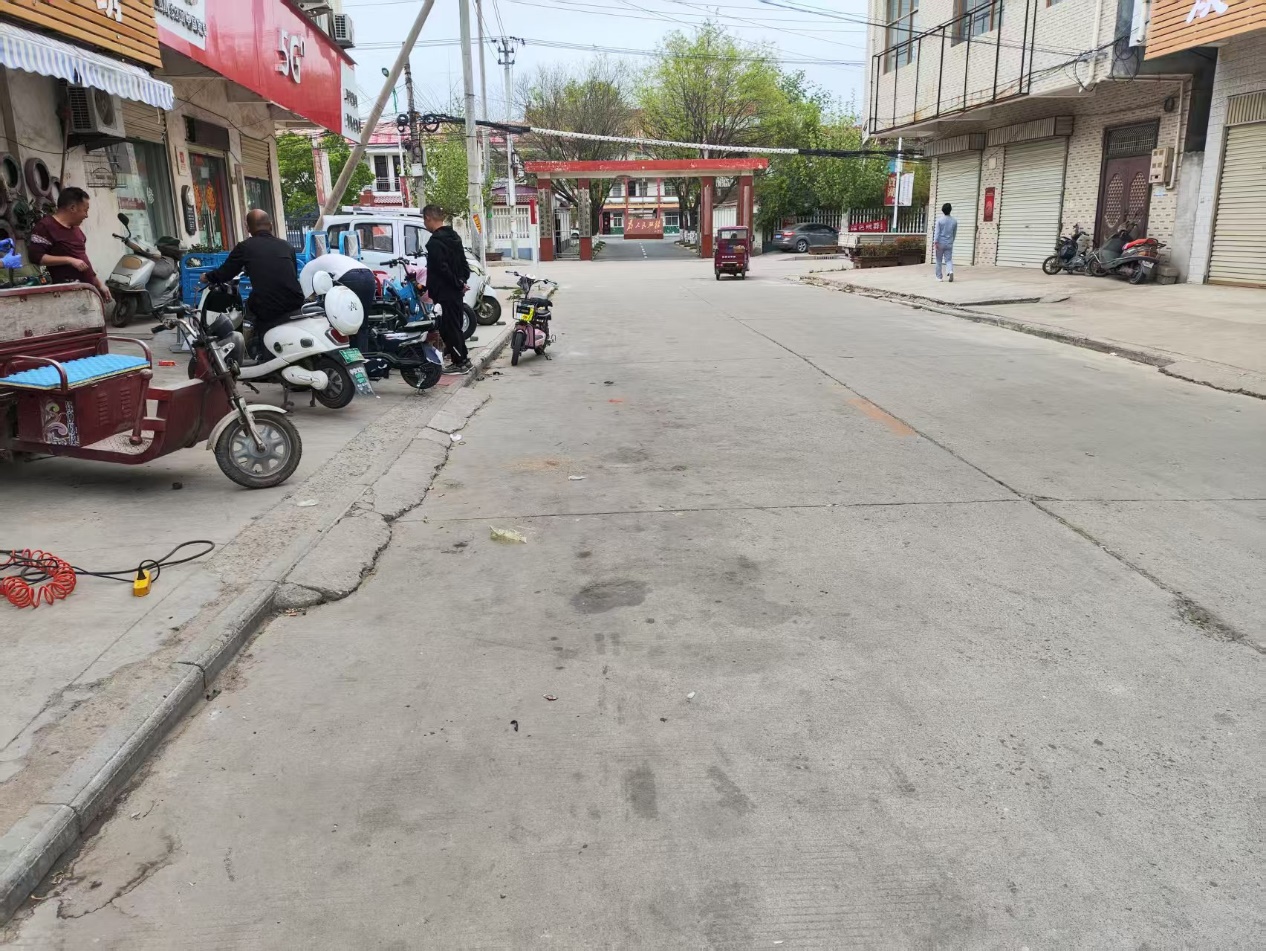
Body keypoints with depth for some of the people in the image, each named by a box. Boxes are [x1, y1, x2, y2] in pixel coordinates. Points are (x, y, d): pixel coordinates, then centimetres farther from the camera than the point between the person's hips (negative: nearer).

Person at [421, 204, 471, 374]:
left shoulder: (435, 242, -17)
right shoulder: (453, 236, 12)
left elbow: (442, 269, -22)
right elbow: (463, 262, 16)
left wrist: (458, 283, -13)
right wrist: (462, 280, 8)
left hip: (444, 291, -9)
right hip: (456, 290, 9)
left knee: (448, 327, -3)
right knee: (455, 324, 16)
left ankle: (459, 362, 0)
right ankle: (463, 358, 22)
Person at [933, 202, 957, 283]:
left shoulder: (939, 220, -8)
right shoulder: (954, 220, 4)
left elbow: (937, 232, -13)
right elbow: (954, 233, 13)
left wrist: (935, 242, -15)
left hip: (940, 243, -2)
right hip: (949, 244, 2)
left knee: (939, 261, 8)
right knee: (948, 260, 5)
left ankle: (939, 277, 12)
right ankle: (950, 271, -22)